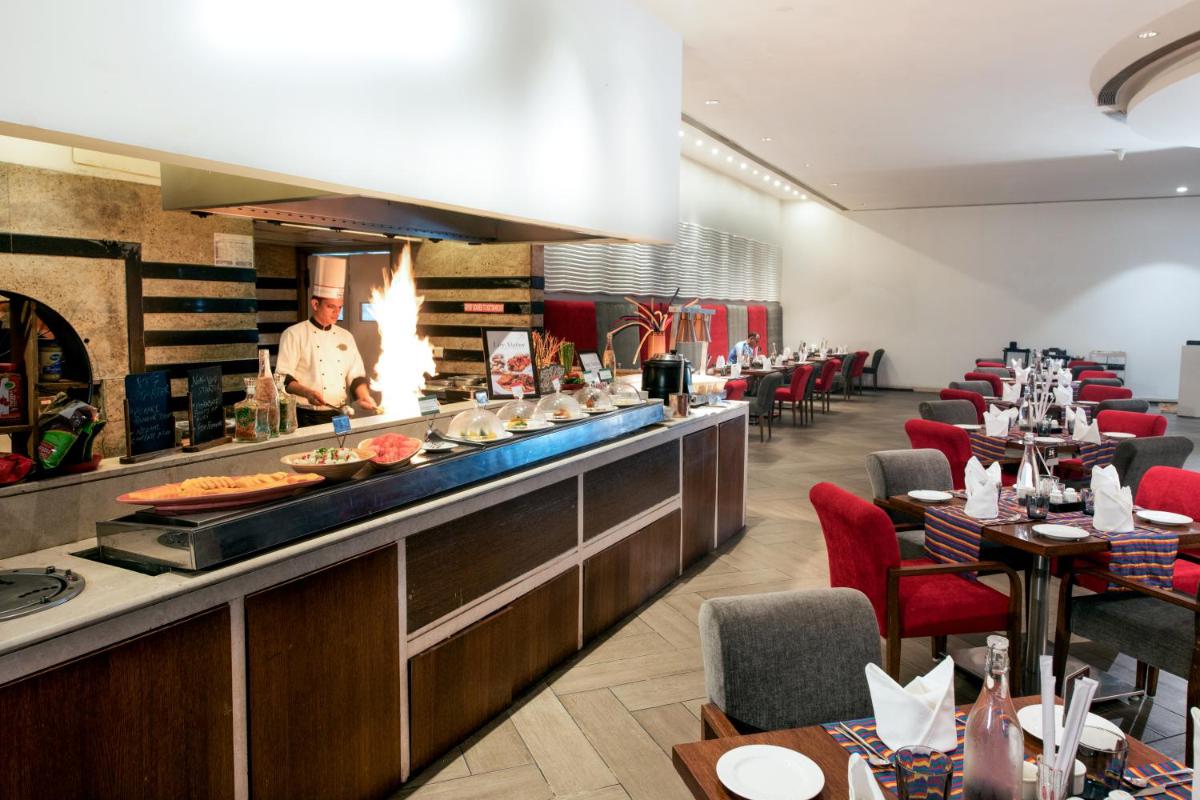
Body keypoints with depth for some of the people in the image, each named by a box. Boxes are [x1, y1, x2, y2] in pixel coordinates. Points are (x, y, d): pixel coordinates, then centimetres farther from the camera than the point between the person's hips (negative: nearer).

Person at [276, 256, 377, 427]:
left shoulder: (346, 336, 13)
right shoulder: (294, 334, -4)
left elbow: (356, 375, 13)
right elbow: (283, 379, -9)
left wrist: (364, 396, -6)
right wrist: (307, 393, -26)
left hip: (338, 416, 5)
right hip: (306, 418, -5)